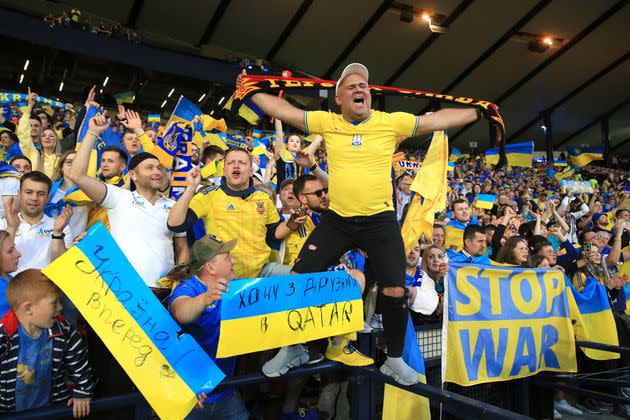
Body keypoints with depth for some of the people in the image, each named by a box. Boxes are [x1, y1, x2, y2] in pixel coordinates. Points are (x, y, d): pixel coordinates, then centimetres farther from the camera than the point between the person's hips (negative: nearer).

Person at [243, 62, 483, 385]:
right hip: (336, 221, 1)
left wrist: (479, 111, 3)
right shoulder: (326, 122, 1)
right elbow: (281, 110, 6)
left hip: (380, 221, -1)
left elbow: (439, 119, 3)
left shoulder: (391, 122, -1)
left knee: (396, 292, -5)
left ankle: (395, 359, 22)